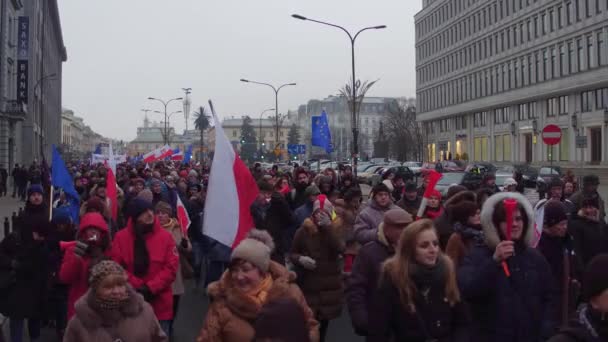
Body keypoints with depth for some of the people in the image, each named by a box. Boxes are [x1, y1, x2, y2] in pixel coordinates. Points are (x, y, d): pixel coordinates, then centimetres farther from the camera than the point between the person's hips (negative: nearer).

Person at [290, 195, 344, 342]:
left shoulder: (335, 229, 1)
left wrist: (328, 227, -23)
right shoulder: (304, 230, -4)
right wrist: (301, 259, -18)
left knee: (324, 321, 11)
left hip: (329, 285, 2)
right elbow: (292, 254, 4)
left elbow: (339, 249, -18)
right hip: (308, 284, -2)